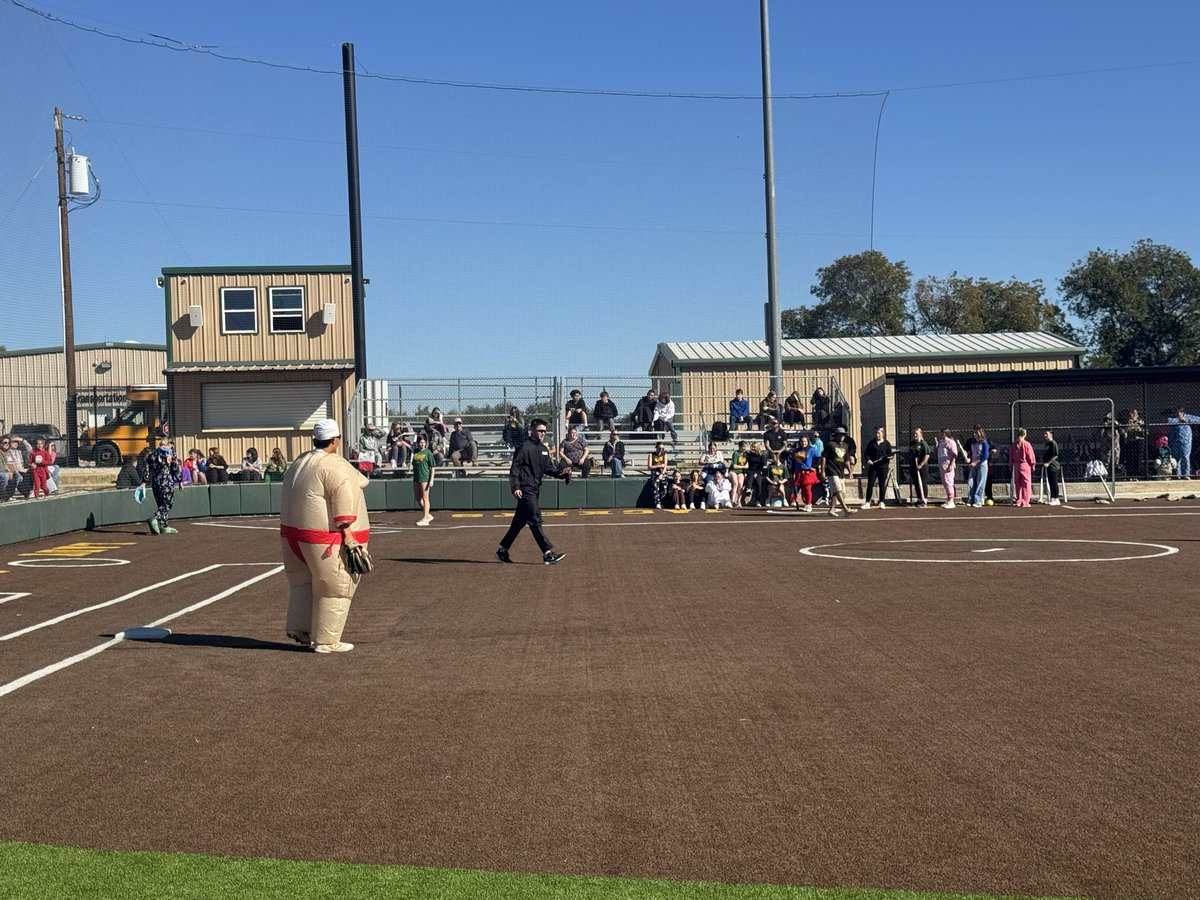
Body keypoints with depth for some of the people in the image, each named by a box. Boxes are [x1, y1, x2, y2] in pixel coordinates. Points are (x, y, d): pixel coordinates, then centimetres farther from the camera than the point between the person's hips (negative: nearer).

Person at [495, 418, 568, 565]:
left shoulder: (543, 449, 16)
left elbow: (548, 468, 16)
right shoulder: (524, 447, -9)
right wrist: (515, 487, -21)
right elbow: (515, 468, -12)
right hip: (525, 489, -9)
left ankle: (502, 550, 22)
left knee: (520, 522, 13)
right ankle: (548, 553, -11)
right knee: (535, 521, -10)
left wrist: (560, 473, -3)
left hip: (535, 489, 9)